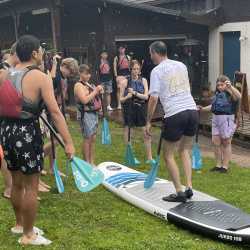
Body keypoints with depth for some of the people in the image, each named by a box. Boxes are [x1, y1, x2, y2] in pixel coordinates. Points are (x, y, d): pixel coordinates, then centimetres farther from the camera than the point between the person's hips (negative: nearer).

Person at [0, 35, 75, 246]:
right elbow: (55, 112, -16)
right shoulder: (41, 78, -12)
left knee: (17, 183, 22)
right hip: (27, 133, -6)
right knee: (31, 186, 6)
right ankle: (28, 235, 17)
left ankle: (20, 224, 39)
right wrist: (69, 142, -16)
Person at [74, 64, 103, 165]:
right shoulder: (78, 85, -10)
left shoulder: (88, 84, 15)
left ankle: (92, 162, 20)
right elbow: (85, 100, -22)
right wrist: (95, 91, -17)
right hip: (86, 114, -9)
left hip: (94, 113, 9)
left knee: (93, 138, 12)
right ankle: (87, 163, 2)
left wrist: (99, 92, 6)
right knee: (87, 138, -5)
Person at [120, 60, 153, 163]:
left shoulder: (143, 81, 3)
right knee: (127, 133, 5)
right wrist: (127, 97, -18)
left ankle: (149, 157, 7)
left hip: (141, 108, 1)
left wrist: (134, 93, -16)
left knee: (147, 133, -2)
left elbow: (146, 96, -5)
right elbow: (121, 99, 1)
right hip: (129, 109, -1)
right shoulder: (125, 82, -1)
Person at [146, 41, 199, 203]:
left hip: (175, 114, -6)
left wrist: (149, 121, 1)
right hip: (192, 110, 6)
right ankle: (189, 188, 13)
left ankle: (180, 192, 6)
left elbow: (154, 98, -7)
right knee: (184, 150, 21)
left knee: (169, 155, 8)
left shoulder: (157, 71, -2)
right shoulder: (181, 65, 15)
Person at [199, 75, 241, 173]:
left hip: (227, 119, -7)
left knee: (226, 143, 4)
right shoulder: (217, 94, 12)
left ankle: (225, 166, 13)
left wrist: (231, 87, -40)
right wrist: (203, 109, 20)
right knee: (216, 142, 8)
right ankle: (218, 164, 21)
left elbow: (239, 96, -31)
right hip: (216, 118, 7)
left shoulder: (230, 94, -9)